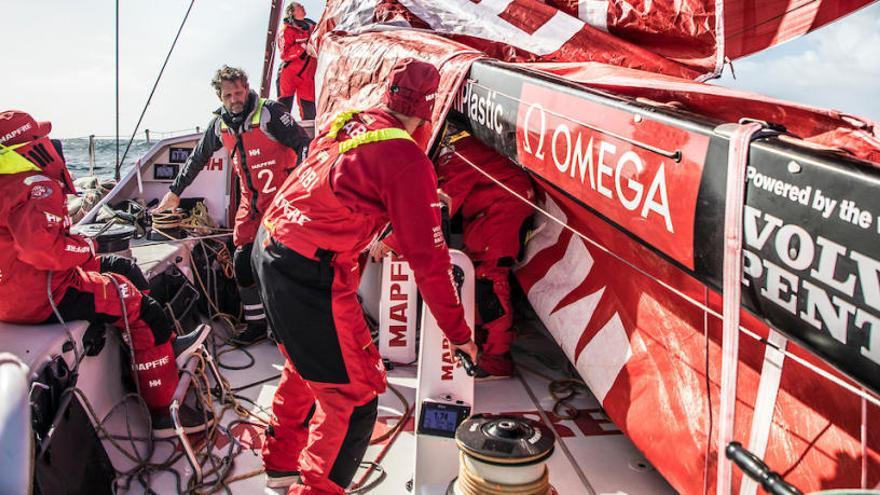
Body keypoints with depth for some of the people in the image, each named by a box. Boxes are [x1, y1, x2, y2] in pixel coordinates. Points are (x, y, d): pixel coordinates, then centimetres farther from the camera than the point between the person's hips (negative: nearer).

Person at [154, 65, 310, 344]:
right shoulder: (220, 124, 7)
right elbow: (198, 159, 19)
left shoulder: (270, 113, -12)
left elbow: (303, 144, -15)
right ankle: (256, 324, 16)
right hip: (250, 204, 6)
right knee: (242, 263, 3)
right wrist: (175, 192, 24)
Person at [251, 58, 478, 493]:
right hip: (310, 274, -9)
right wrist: (458, 332, -5)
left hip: (269, 246, 9)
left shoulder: (346, 121, 8)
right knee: (353, 392, 3)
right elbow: (427, 257, -14)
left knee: (306, 362, 28)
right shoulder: (407, 160, -15)